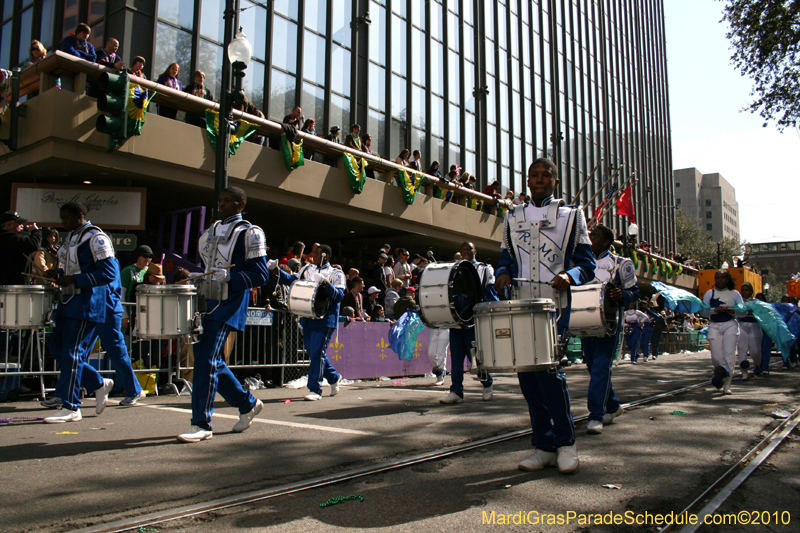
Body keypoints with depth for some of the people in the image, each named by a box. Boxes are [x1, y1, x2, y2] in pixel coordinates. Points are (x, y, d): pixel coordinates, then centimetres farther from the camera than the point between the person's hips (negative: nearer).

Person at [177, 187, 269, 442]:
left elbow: (260, 274, -10)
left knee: (207, 361, -13)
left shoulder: (250, 233, -4)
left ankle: (201, 424, -5)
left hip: (228, 305, -8)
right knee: (208, 360, 9)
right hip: (205, 301, 8)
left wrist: (228, 278, -23)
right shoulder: (211, 231, 19)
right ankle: (247, 403, 24)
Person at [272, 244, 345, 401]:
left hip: (324, 319, -6)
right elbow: (291, 279, 7)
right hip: (307, 318, 6)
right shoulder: (307, 269, 16)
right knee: (312, 352, 12)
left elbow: (340, 295, -9)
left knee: (317, 352, -10)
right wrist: (277, 271, -7)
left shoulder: (336, 274, 1)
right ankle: (334, 378, 31)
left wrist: (327, 284, -23)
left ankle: (315, 389, -3)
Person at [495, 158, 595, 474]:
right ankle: (544, 447, 14)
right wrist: (503, 274, -1)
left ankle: (565, 442, 6)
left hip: (555, 304, -3)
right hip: (520, 306, 4)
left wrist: (569, 275, -14)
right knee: (527, 374, 2)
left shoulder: (571, 215, 9)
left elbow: (587, 263, 7)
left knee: (549, 369, -14)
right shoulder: (512, 218, 18)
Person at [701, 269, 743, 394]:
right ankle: (720, 379, 25)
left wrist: (732, 311, -16)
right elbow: (703, 311, 2)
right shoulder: (710, 293, 12)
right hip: (714, 326, 1)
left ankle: (726, 385, -9)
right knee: (716, 357, -4)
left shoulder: (734, 293, 11)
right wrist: (715, 310, -16)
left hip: (730, 325, -1)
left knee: (729, 354, -13)